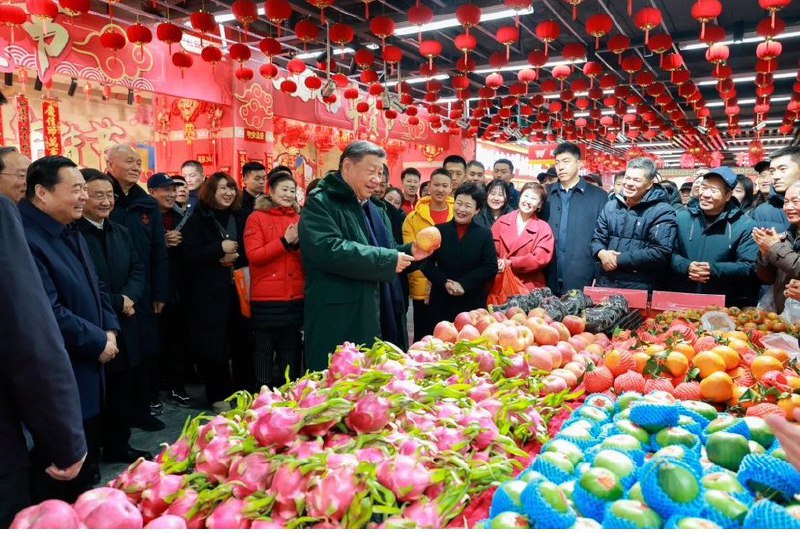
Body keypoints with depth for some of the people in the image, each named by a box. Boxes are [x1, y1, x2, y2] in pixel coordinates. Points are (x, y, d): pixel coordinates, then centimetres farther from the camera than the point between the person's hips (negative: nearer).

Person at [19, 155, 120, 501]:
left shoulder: (70, 233, 11)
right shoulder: (25, 240, -23)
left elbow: (95, 288, 18)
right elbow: (48, 314, -28)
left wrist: (110, 329, 1)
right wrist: (98, 343, -16)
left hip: (85, 376, 10)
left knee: (86, 473, 24)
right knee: (56, 490, 7)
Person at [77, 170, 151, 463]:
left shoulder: (121, 232, 13)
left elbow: (138, 270, 10)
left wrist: (128, 297, -9)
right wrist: (116, 304, -14)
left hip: (123, 328, 7)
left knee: (122, 391, 17)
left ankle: (119, 446, 32)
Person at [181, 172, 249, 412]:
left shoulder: (239, 217, 12)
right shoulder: (198, 218, -1)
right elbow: (190, 254, -10)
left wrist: (236, 256, -8)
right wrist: (220, 249, -14)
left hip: (236, 288, 4)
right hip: (208, 291, -4)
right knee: (212, 343, -1)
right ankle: (219, 395, 12)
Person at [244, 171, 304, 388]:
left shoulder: (298, 218, 12)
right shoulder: (257, 217, 0)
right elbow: (253, 256, -11)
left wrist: (298, 244, -10)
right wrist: (284, 241, -17)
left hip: (296, 298, 4)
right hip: (266, 299, -4)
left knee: (291, 357, 14)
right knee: (264, 355, 5)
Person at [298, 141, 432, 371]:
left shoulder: (370, 209, 19)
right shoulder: (320, 203, -10)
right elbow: (329, 250, -27)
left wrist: (409, 252, 6)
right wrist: (389, 260, -21)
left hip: (372, 317, 9)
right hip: (336, 323, -9)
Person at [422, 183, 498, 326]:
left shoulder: (485, 234, 4)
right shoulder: (438, 231, 6)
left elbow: (491, 268, -3)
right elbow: (426, 263, 2)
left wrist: (464, 284, -14)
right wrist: (445, 282, -14)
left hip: (473, 303, -1)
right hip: (441, 301, 1)